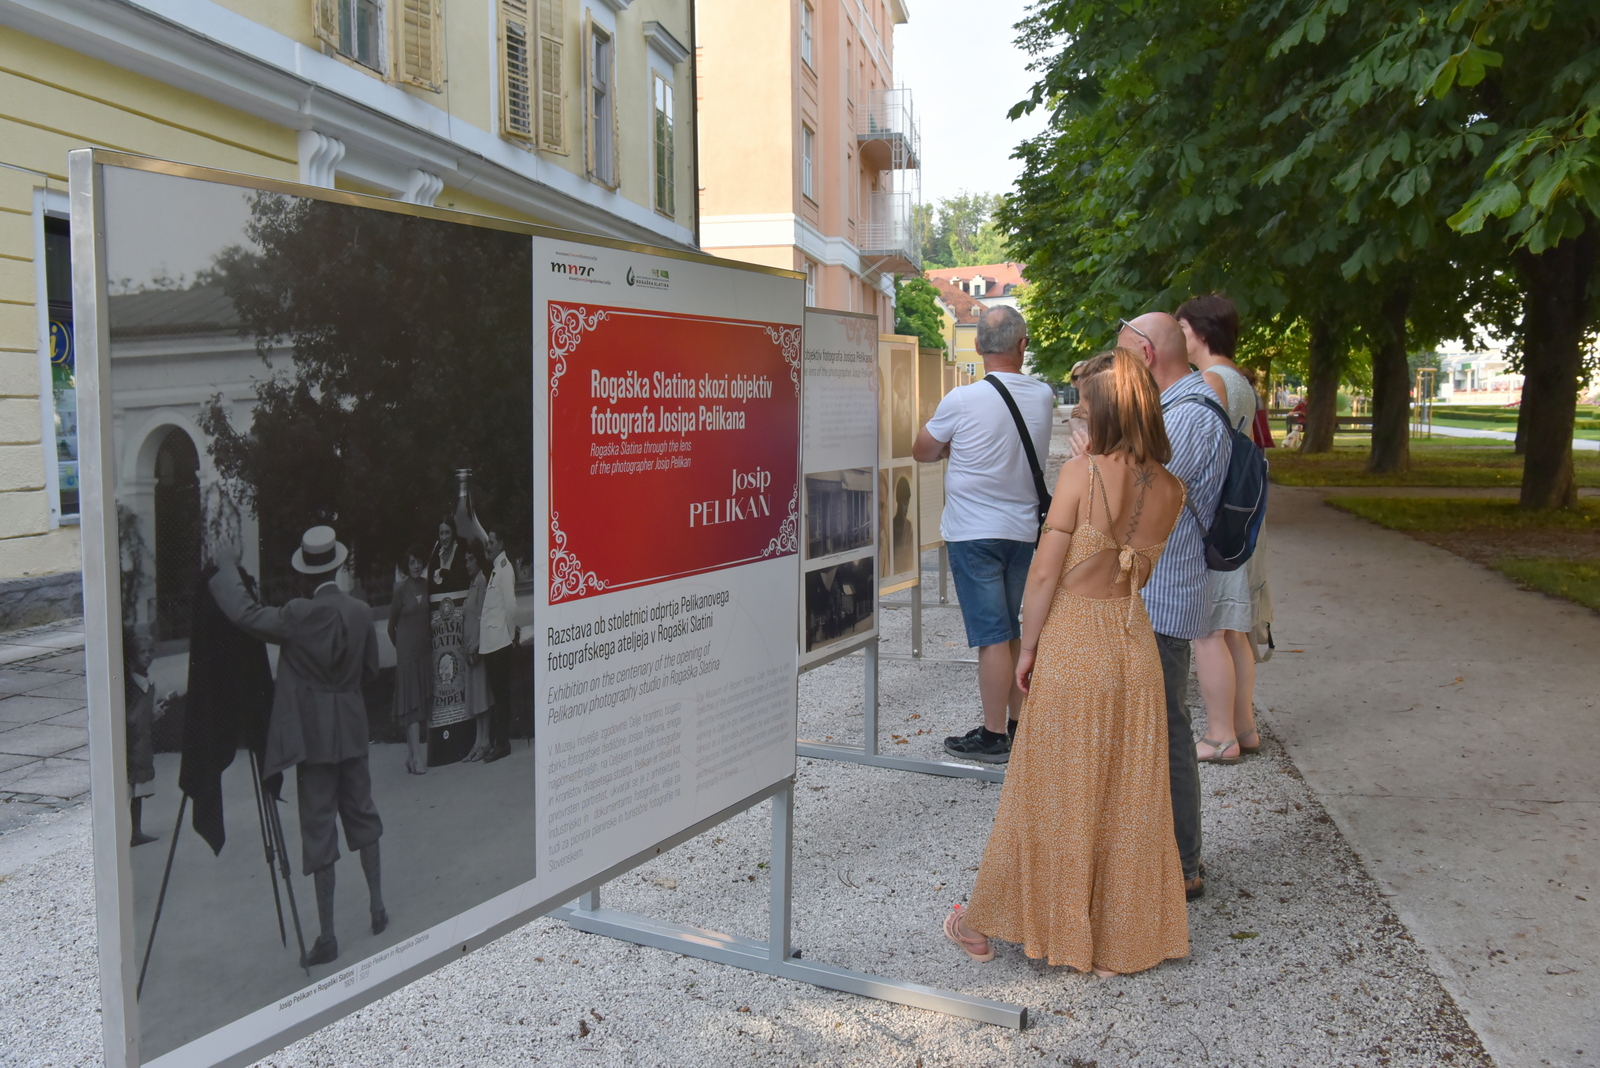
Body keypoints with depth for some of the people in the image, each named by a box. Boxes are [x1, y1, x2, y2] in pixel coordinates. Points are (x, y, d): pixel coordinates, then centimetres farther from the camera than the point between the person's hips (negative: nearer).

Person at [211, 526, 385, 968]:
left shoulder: (299, 615, -16)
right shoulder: (361, 613, -2)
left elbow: (243, 612, -17)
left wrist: (227, 566, -3)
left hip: (313, 734, -4)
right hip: (352, 731, 5)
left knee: (319, 830, 1)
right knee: (361, 814, 19)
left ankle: (327, 936, 7)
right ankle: (377, 907, 27)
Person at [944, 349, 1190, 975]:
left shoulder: (1082, 471, -15)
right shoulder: (1171, 490, -1)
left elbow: (1046, 572, -13)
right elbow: (1142, 567, 6)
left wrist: (1028, 646, -4)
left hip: (1072, 641, -4)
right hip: (1134, 639, 4)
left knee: (1050, 789, 8)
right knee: (1128, 795, 14)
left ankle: (985, 924, 25)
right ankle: (1121, 937, 27)